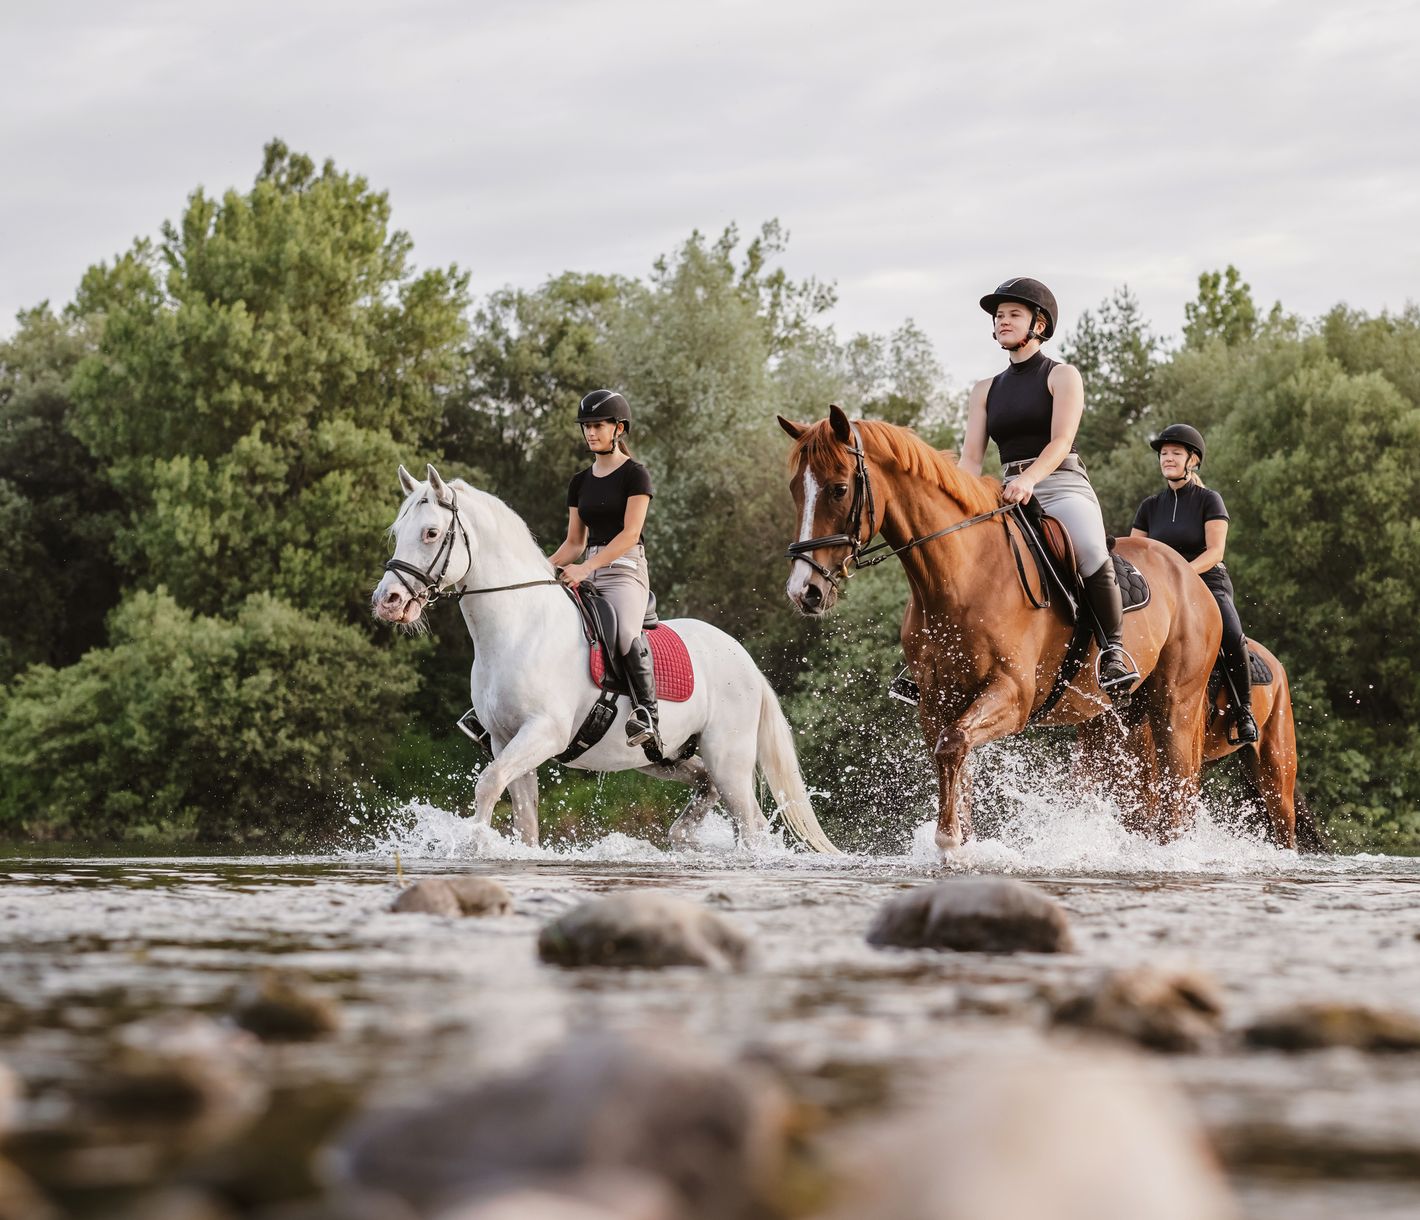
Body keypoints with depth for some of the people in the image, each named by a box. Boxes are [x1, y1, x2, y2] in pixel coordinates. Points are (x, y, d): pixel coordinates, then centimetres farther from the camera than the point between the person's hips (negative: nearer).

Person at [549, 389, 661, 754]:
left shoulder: (635, 474, -2)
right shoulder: (580, 482, 18)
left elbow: (629, 534, -12)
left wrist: (584, 568, -22)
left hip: (625, 570, -7)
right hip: (587, 573, 7)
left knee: (625, 630, -37)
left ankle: (647, 713, -37)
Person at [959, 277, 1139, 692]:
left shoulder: (1062, 376, 4)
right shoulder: (986, 390, 19)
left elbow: (1060, 443, -9)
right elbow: (971, 456, 10)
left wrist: (1028, 479, -28)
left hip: (1062, 487, -5)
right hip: (1008, 495, 6)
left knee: (1091, 554, -36)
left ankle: (1113, 649, -26)